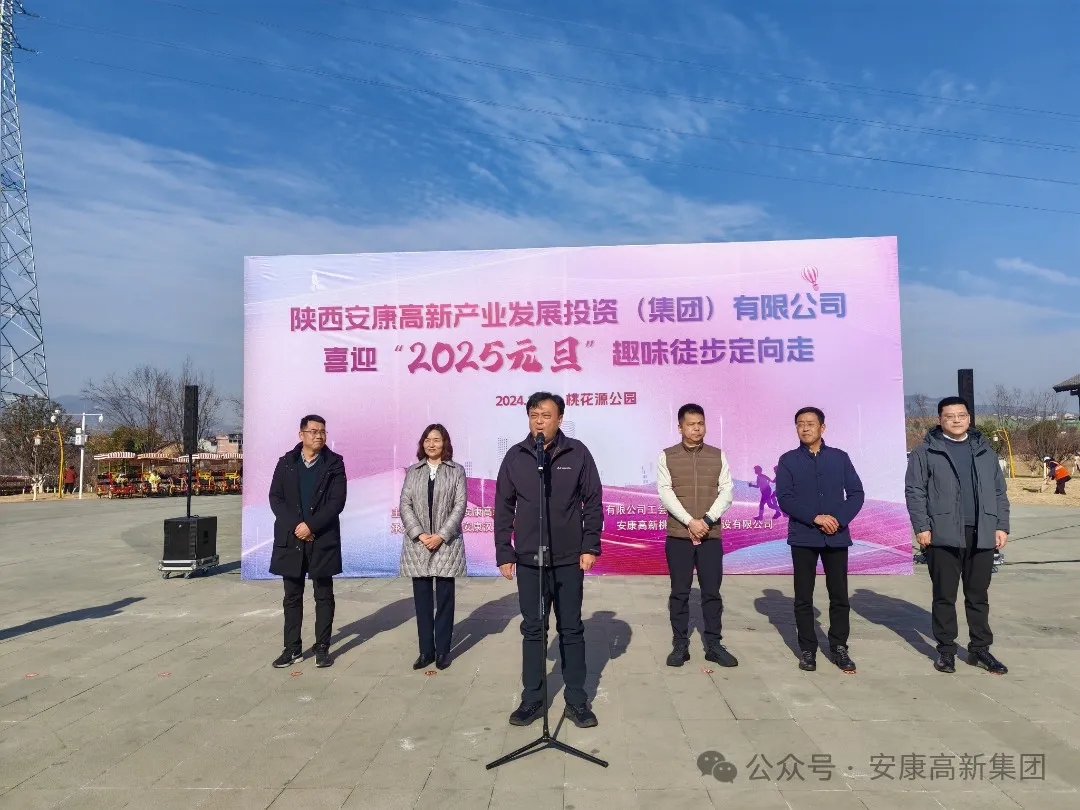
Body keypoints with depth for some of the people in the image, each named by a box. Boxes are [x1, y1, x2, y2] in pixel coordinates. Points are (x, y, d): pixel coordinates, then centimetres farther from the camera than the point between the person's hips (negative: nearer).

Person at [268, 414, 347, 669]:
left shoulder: (334, 463, 0)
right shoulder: (286, 462, 7)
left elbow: (337, 501, -7)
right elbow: (275, 498, 1)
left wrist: (311, 525, -15)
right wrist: (295, 525, -12)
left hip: (323, 539, -2)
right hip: (290, 538, 2)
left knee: (324, 596, 5)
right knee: (292, 597, 9)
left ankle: (322, 648, 15)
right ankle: (292, 648, 19)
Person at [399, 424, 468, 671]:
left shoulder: (457, 471, 2)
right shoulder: (413, 471, 8)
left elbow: (459, 506, -4)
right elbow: (405, 505, 2)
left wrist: (441, 535, -13)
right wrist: (419, 535, -11)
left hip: (446, 544, -2)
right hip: (417, 544, 2)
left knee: (444, 599, 4)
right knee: (422, 599, 6)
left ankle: (442, 650, 13)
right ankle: (426, 650, 15)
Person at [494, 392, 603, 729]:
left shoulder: (577, 453, -4)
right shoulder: (515, 457, 0)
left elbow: (593, 502, -1)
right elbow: (503, 508, 4)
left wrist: (590, 546, -6)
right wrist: (504, 553, 0)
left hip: (569, 559, -1)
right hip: (528, 560, 1)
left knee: (571, 629, 8)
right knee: (532, 630, 10)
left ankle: (577, 701, 20)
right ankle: (532, 699, 22)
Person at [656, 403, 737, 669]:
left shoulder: (718, 456, 6)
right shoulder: (666, 457, 1)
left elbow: (727, 492, -1)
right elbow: (665, 493, -7)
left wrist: (707, 520, -13)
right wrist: (690, 522, -16)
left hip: (711, 535, 1)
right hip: (678, 535, -1)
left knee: (712, 592, 6)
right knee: (680, 593, 4)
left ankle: (713, 645, 16)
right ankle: (680, 645, 13)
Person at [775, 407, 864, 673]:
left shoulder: (840, 457, 6)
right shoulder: (788, 460, 2)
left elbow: (856, 493, 4)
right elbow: (784, 499, -6)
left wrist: (840, 519, -12)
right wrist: (816, 518, -16)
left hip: (837, 537, 1)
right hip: (803, 537, -1)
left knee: (839, 595, 6)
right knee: (803, 597, 5)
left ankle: (839, 648, 20)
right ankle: (807, 649, 16)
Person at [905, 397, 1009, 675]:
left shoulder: (985, 451, 12)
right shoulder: (925, 451, -1)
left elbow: (999, 492, 14)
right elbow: (914, 491, -4)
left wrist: (1002, 526, 5)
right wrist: (921, 527, -11)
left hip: (981, 535, 3)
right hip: (943, 535, -3)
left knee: (978, 596, 11)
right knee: (944, 596, 5)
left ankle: (980, 649, 23)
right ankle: (946, 650, 15)